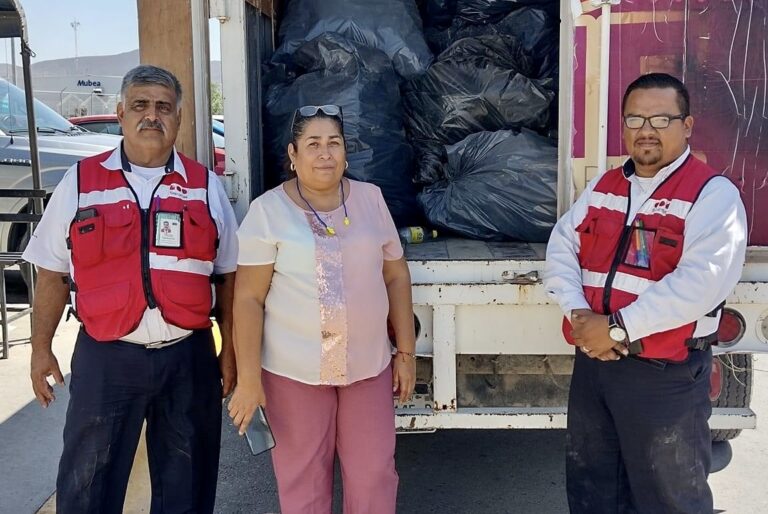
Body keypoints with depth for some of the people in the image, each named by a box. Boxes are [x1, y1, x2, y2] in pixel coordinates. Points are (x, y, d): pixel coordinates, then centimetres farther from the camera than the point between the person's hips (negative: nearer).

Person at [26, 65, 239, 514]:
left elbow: (228, 276, 5)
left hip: (189, 356, 1)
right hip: (106, 357, -1)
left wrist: (230, 349, 4)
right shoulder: (79, 183, 1)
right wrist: (41, 347, 4)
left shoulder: (206, 187, 3)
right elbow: (53, 274, 6)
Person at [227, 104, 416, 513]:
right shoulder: (268, 210, -8)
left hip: (368, 363, 3)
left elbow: (396, 277, 7)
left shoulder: (371, 198, 3)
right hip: (293, 369, -3)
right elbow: (248, 298, -9)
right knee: (303, 479, 12)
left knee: (375, 474, 12)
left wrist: (406, 352, 5)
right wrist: (248, 377, -12)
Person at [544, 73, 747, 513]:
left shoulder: (713, 194, -10)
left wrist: (618, 328, -21)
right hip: (593, 360, 6)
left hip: (666, 375, -5)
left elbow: (700, 284, -22)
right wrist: (579, 314, -13)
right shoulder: (603, 187, 10)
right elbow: (561, 248, 4)